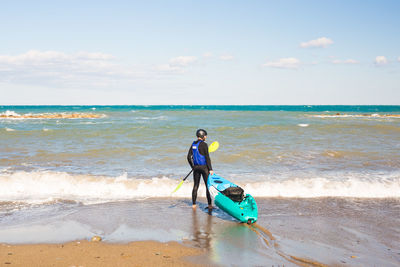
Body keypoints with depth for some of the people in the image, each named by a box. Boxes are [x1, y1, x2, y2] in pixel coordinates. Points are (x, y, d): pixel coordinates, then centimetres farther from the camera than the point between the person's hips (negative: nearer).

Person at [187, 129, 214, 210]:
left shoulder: (193, 144, 7)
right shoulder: (203, 144, -12)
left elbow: (189, 157, 8)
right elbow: (207, 158, -14)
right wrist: (210, 169, -12)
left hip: (196, 167, 6)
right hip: (204, 167, -6)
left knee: (196, 186, 12)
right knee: (208, 185, 2)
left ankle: (194, 204, 14)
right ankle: (209, 205, 2)